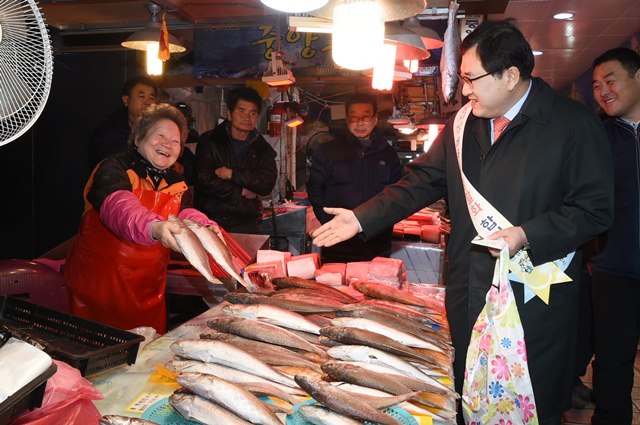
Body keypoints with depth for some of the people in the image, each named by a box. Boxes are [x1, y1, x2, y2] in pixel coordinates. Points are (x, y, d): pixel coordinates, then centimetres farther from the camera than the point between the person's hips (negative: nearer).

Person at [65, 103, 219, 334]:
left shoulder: (176, 184, 9)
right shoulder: (113, 169, -11)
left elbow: (187, 214, -8)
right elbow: (117, 206, -31)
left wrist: (207, 228, -32)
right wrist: (153, 227, -51)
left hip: (148, 293, 5)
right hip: (98, 286, -5)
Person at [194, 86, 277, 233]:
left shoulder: (262, 149, 10)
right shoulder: (209, 141, 3)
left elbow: (268, 183, -6)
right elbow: (204, 181, -9)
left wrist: (232, 174, -13)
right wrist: (241, 192, -6)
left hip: (246, 224, 2)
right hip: (210, 221, -2)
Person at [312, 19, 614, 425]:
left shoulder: (575, 124, -9)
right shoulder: (463, 123, 6)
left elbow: (596, 208, -10)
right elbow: (421, 181, 7)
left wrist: (527, 236, -22)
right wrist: (361, 218, -1)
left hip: (535, 298, -4)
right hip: (469, 293, 5)